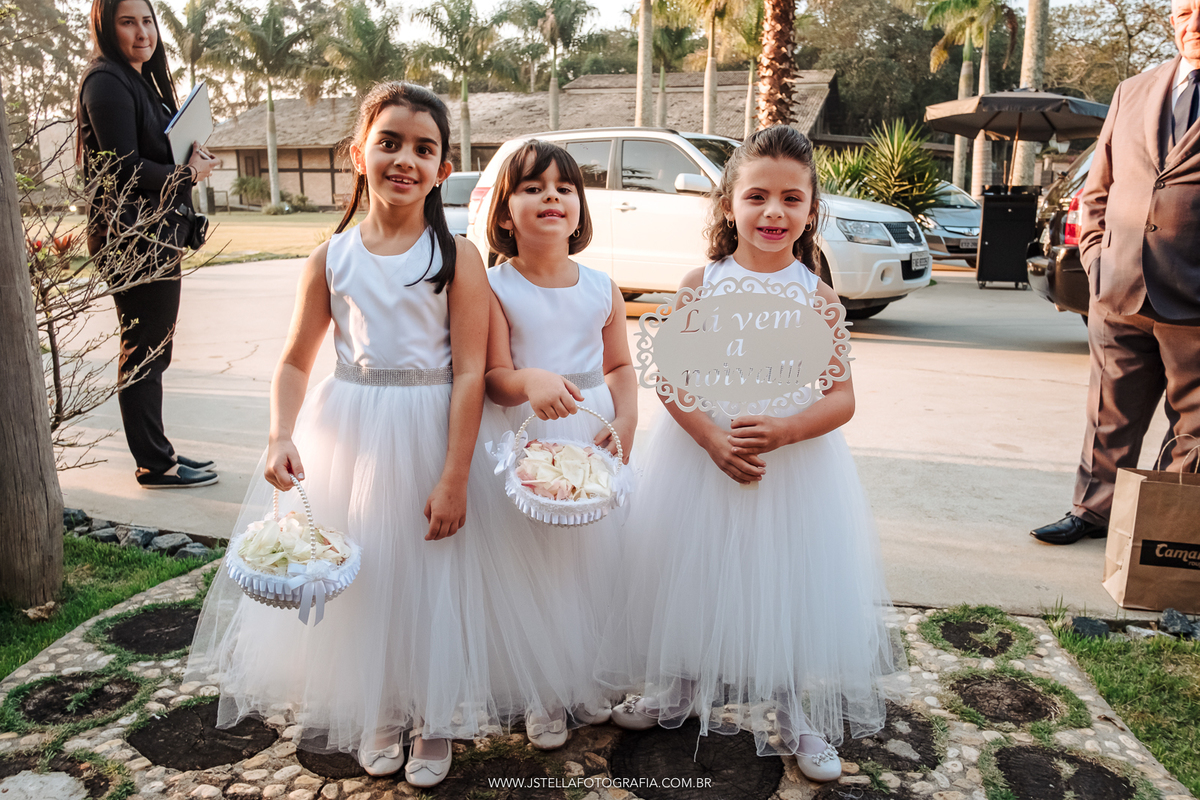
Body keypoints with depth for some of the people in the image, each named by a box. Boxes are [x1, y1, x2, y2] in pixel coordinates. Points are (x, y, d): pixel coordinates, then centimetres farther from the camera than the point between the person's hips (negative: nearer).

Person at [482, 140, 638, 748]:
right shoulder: (494, 288, -6)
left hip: (592, 433, 4)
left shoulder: (602, 288, 5)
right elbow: (493, 376, -12)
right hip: (523, 435, -3)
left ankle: (588, 684, 31)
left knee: (595, 557, 10)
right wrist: (530, 382, -33)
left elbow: (620, 366, 10)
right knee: (534, 565, 2)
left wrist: (625, 425, -5)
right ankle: (544, 697, 21)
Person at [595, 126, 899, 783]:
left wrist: (781, 432, -25)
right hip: (701, 451, 0)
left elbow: (841, 398, -8)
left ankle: (786, 713, 31)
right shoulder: (701, 283, -4)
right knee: (691, 576, 12)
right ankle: (675, 691, 36)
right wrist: (714, 439, -22)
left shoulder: (816, 296, -4)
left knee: (786, 579, 8)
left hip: (796, 459, 0)